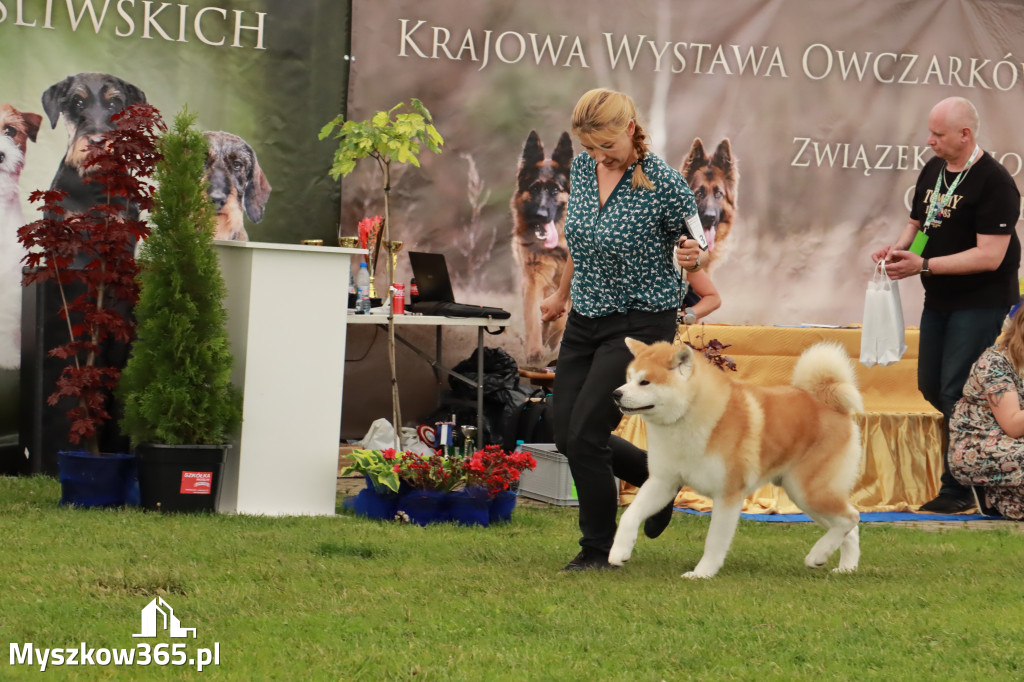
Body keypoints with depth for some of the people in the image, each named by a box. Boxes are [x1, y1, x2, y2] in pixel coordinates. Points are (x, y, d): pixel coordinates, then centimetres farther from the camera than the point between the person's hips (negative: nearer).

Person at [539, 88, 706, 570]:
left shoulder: (664, 183, -17)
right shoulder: (582, 168, 1)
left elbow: (692, 252, -5)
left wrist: (692, 258, -28)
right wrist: (563, 294, 28)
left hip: (639, 324, -7)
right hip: (585, 320, 7)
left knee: (586, 433, -12)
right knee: (567, 435, 6)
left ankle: (598, 549, 5)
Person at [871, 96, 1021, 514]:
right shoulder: (932, 171, 6)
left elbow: (989, 256, -24)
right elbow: (916, 223, 18)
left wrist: (923, 265, -26)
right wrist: (898, 249, -5)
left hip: (981, 303, -9)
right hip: (939, 301, 9)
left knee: (956, 392, -8)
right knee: (930, 386, 13)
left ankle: (958, 490, 1)